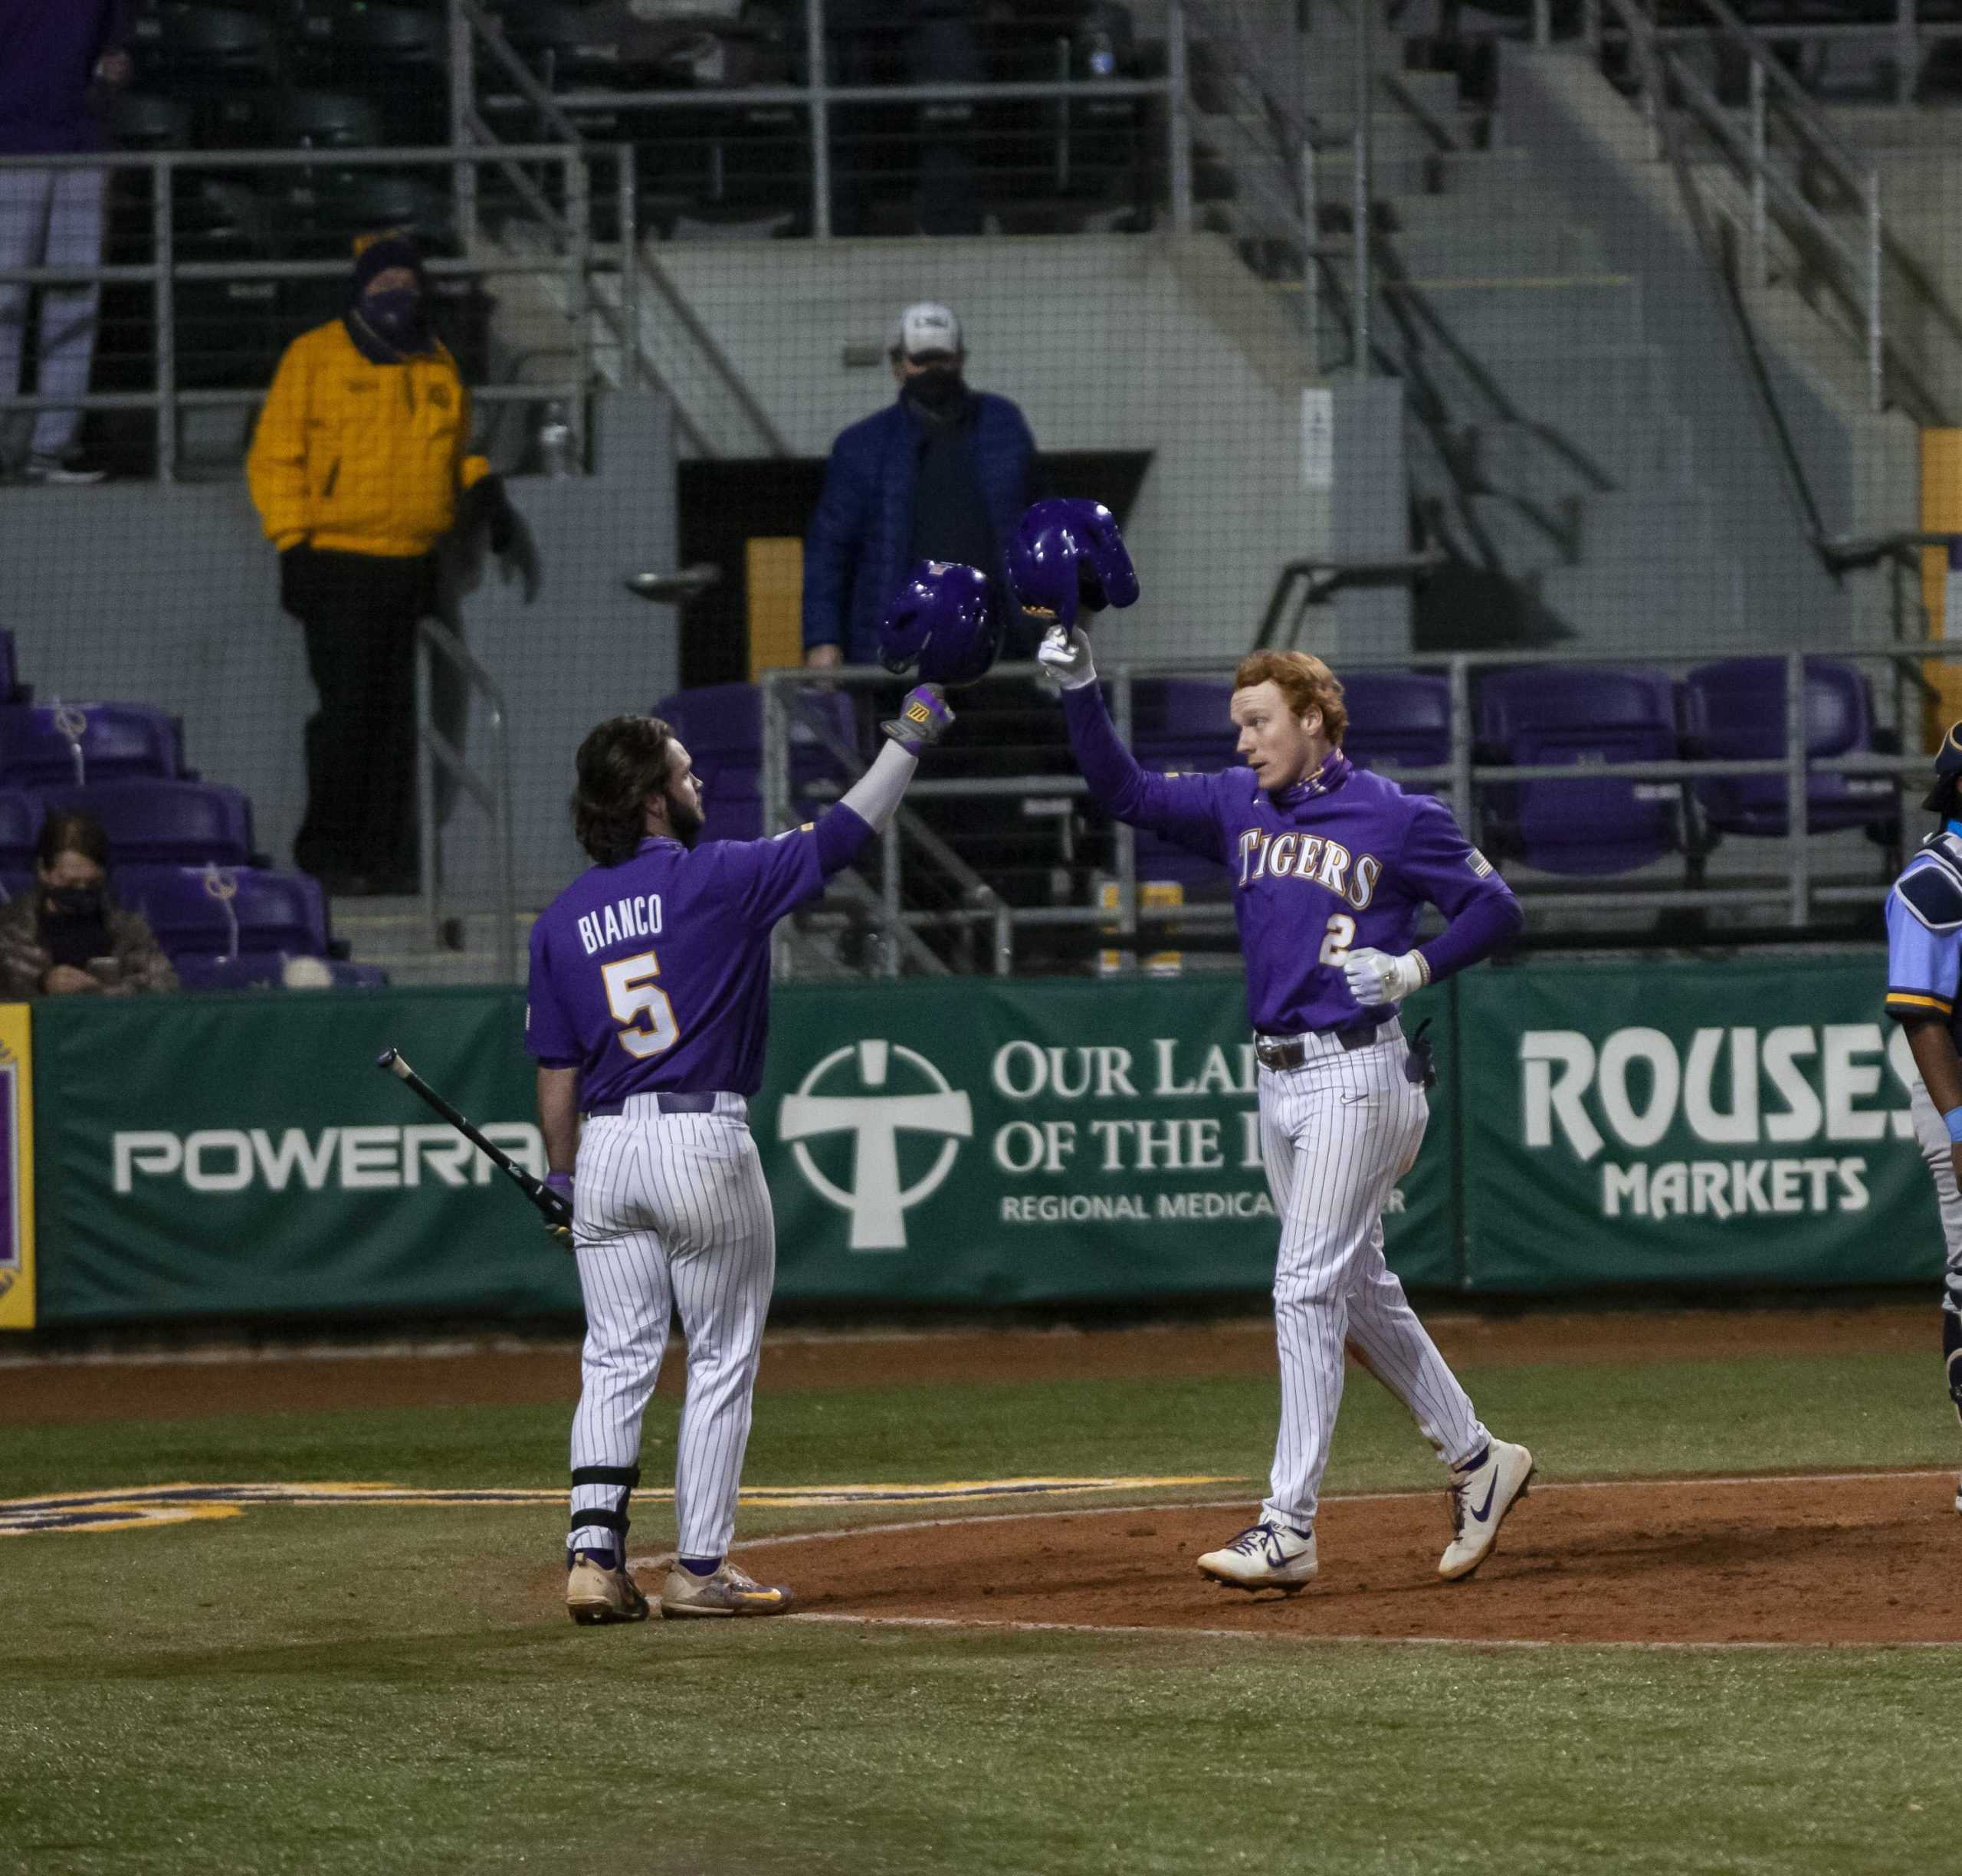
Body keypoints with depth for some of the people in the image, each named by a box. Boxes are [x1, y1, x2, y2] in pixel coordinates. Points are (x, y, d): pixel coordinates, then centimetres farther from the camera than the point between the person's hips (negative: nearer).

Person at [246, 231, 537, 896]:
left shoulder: (437, 367, 16)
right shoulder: (315, 358, 0)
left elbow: (455, 453, 28)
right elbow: (275, 458, -1)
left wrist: (483, 489, 7)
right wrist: (293, 543, -9)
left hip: (410, 563, 5)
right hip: (338, 561, -5)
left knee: (395, 713, 5)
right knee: (347, 705, -10)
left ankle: (383, 852, 9)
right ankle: (327, 848, -1)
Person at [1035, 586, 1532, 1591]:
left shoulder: (1396, 818, -7)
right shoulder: (1238, 806, 10)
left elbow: (1495, 906, -1)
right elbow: (1126, 793, 5)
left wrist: (1415, 968, -14)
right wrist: (1080, 692, -7)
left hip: (1356, 1074, -7)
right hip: (1278, 1081, 7)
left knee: (1307, 1288, -11)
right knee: (1361, 1289, 14)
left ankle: (1288, 1531, -13)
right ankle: (1476, 1460, 28)